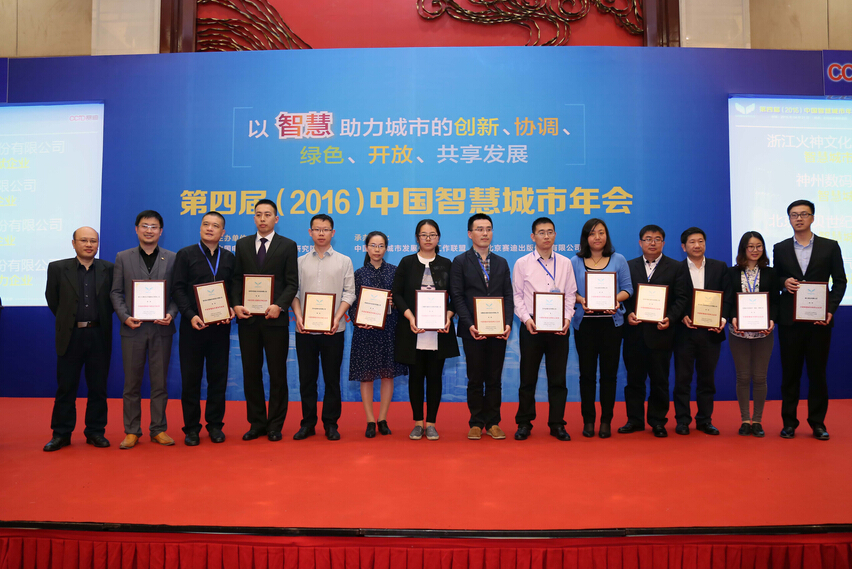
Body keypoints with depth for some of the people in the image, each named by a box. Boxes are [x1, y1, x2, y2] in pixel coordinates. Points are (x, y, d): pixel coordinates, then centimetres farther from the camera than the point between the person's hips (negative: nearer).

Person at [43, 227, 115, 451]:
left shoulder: (108, 269, 4)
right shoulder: (57, 268, 3)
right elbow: (52, 299, 9)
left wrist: (101, 320, 6)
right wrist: (67, 320, 11)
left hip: (99, 336, 1)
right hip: (70, 335, 0)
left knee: (98, 387, 7)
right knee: (66, 387, 6)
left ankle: (96, 431, 18)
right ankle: (61, 433, 17)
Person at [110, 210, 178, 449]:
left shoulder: (172, 258, 6)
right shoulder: (123, 258, 8)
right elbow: (116, 292, 5)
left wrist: (171, 314, -12)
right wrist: (125, 317, -9)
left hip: (161, 328, 0)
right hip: (133, 328, 0)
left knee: (159, 381, 6)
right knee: (132, 382, 6)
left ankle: (158, 429, 16)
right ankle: (132, 431, 16)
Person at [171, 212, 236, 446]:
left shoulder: (229, 258, 11)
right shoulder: (185, 255, 3)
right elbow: (178, 289, -3)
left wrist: (231, 309, -8)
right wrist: (190, 315, -15)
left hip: (220, 327, 2)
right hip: (193, 325, -2)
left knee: (218, 377, 6)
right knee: (191, 378, 4)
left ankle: (215, 425, 17)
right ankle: (191, 428, 14)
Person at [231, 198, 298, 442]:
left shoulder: (288, 246, 2)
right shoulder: (242, 244, 11)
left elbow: (292, 283, -3)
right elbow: (236, 279, 9)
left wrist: (279, 306, -18)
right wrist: (236, 305, -7)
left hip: (275, 319, -3)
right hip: (247, 318, 3)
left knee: (277, 373, 5)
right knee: (251, 372, 8)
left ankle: (275, 425, 16)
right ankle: (256, 423, 21)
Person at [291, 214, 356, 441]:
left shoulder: (344, 261, 7)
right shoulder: (301, 262, 11)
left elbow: (349, 293, 1)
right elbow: (294, 292, 7)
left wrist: (337, 318, -12)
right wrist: (298, 315, -9)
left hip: (333, 329, -1)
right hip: (305, 328, 1)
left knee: (332, 378, 4)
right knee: (306, 377, 6)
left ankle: (331, 424, 14)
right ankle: (308, 423, 17)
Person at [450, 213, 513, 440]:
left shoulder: (501, 263, 12)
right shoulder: (460, 262, 1)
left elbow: (508, 296, 6)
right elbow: (457, 296, -5)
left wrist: (508, 323, -9)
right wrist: (470, 325, -16)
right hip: (473, 331, -3)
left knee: (495, 379, 8)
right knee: (475, 379, 5)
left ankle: (493, 423, 17)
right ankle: (476, 423, 15)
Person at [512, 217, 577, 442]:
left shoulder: (565, 263, 7)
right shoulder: (522, 263, 3)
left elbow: (571, 294, 7)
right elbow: (517, 295, 3)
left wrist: (567, 318, -7)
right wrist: (526, 319, -11)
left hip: (559, 328, 1)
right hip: (531, 327, -1)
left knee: (558, 378, 6)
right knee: (528, 377, 5)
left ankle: (557, 424, 18)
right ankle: (524, 423, 17)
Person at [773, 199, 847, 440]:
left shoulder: (830, 246, 4)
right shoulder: (780, 249, 6)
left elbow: (840, 281, 2)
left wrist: (830, 309, -9)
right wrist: (784, 282, -12)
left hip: (819, 319, 0)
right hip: (790, 320, 1)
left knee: (817, 371, 6)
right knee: (790, 372, 6)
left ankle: (817, 422, 17)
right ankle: (789, 422, 14)